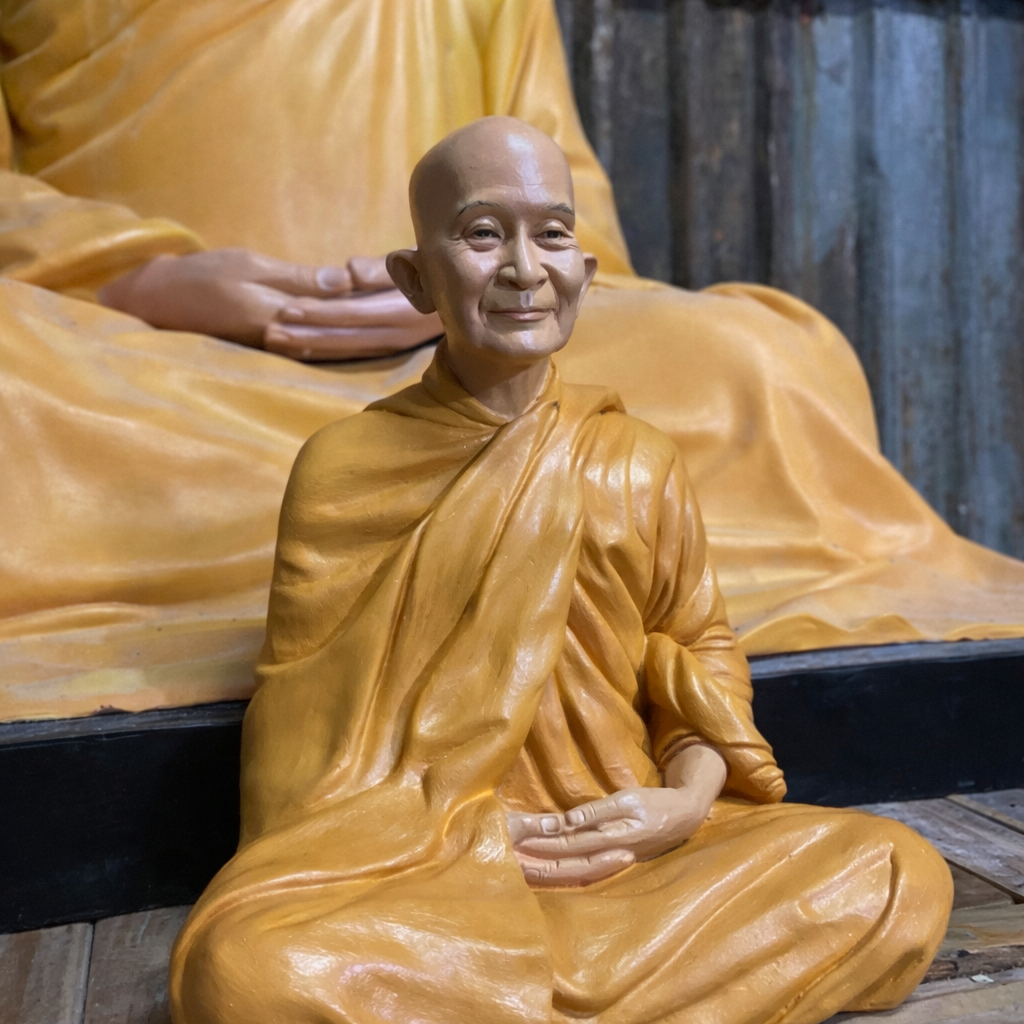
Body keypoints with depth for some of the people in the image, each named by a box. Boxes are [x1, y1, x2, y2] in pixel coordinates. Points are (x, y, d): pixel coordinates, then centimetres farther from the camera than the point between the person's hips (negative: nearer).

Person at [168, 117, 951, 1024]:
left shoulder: (640, 463, 4)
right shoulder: (344, 468, -2)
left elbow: (699, 647, 12)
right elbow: (309, 720, -1)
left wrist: (692, 793, -8)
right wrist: (460, 832, -14)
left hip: (631, 852, 3)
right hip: (425, 872, -2)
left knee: (906, 876, -17)